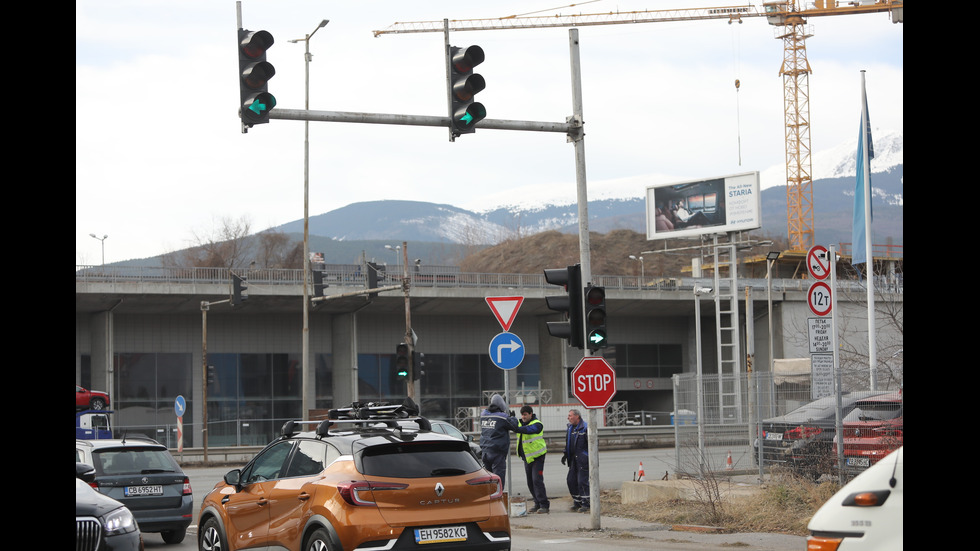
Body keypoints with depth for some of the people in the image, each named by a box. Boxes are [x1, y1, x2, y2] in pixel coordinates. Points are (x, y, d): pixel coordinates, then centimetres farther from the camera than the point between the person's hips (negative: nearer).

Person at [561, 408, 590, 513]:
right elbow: (568, 443, 25)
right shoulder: (570, 428, 14)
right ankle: (577, 502, 20)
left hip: (583, 460, -8)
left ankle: (586, 504, -1)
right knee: (571, 480, 8)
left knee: (582, 481, -8)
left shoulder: (586, 428, -11)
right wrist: (565, 455, 14)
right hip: (573, 460, 8)